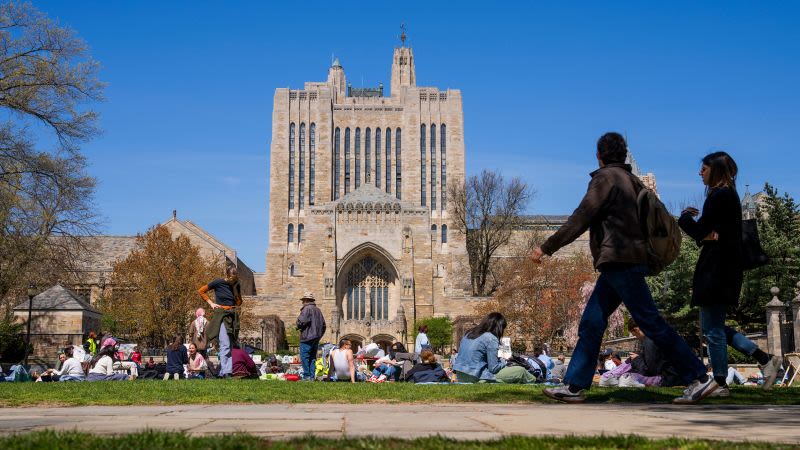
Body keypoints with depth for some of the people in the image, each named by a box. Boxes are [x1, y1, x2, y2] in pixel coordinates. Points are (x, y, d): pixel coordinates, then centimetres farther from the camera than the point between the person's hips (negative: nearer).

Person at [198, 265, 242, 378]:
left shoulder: (236, 286, 8)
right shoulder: (218, 283, -6)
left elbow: (239, 303, 5)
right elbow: (201, 291, 2)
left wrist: (235, 288, -3)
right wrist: (210, 302, -4)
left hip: (232, 316, 6)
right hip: (221, 315, -6)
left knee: (230, 346, 5)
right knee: (225, 345, -16)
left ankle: (220, 373, 10)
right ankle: (226, 372, -20)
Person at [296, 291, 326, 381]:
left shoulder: (307, 309, -9)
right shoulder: (318, 310, 17)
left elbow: (301, 322, -19)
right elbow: (324, 325, 18)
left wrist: (298, 326, 3)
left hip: (307, 337, -8)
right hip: (316, 338, 8)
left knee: (304, 357, -6)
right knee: (312, 358, 10)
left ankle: (307, 376, -11)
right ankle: (312, 376, 8)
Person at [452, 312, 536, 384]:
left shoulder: (469, 334, 11)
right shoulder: (491, 339, -11)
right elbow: (494, 368, -12)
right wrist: (503, 361, 9)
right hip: (476, 379, -8)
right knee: (520, 371, 3)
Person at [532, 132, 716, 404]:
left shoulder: (605, 177, -8)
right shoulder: (631, 180, 17)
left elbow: (580, 219, -13)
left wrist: (546, 248, -10)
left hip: (620, 262, -9)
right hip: (621, 263, 9)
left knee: (651, 323, -7)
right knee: (591, 323, 8)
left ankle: (699, 378, -4)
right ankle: (574, 386, 7)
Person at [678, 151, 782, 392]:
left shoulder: (719, 196, -13)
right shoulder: (729, 195, 18)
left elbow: (698, 231, -14)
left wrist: (684, 216, 5)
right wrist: (709, 234, -9)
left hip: (716, 269, -10)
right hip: (724, 266, 10)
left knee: (712, 327, -4)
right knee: (713, 325, 14)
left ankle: (720, 383, 0)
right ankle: (765, 359, 11)